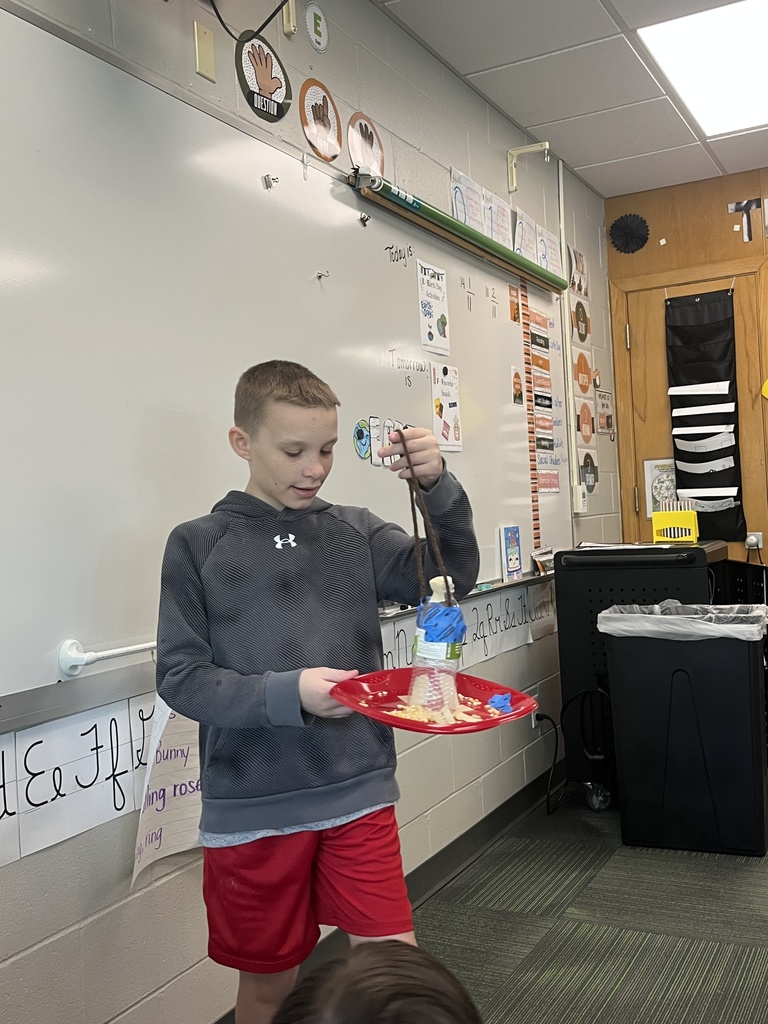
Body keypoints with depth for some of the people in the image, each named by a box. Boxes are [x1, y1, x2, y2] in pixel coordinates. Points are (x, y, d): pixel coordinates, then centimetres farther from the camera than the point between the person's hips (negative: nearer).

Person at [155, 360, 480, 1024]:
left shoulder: (355, 532, 2)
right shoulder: (198, 546, -4)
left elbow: (453, 575, -3)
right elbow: (180, 676, -9)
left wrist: (438, 486, -18)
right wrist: (289, 694, -22)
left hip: (358, 792, 2)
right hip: (251, 810, -1)